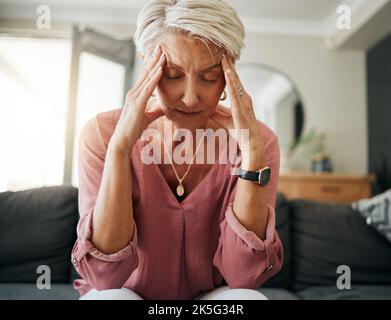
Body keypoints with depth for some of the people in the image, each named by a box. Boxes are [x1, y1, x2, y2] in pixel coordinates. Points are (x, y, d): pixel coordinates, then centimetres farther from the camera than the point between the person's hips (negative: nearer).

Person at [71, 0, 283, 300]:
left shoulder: (259, 140, -15)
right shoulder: (102, 133, -17)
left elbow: (243, 275, -21)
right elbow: (105, 275, -22)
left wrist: (252, 152, -30)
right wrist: (120, 146, -32)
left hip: (215, 295, 2)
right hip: (127, 291, 0)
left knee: (248, 297, -28)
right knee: (111, 297, -30)